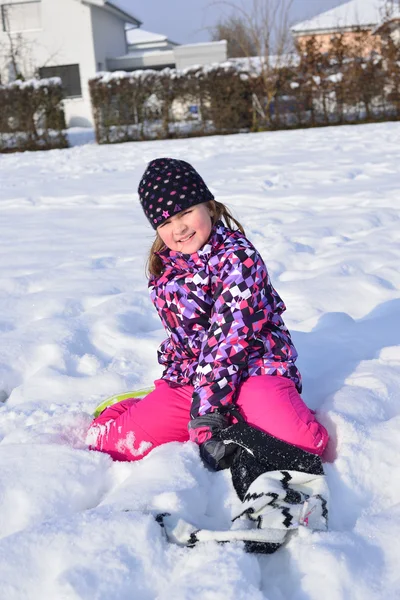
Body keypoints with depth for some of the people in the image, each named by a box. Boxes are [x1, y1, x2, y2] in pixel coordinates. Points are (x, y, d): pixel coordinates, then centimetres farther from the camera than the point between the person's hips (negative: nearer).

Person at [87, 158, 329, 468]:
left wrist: (208, 408, -28)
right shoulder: (165, 269, 9)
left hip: (253, 367, -5)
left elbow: (229, 336, -23)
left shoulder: (238, 256, -14)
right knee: (121, 442, -12)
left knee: (301, 441, -33)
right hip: (189, 376, 5)